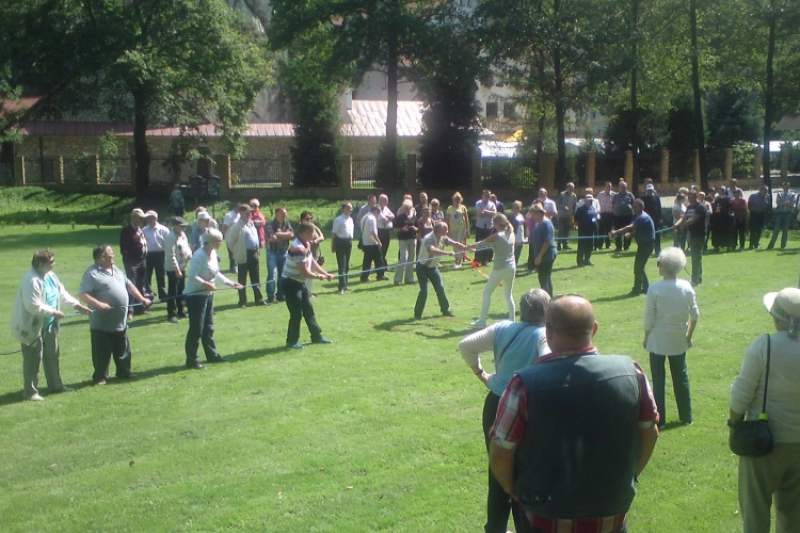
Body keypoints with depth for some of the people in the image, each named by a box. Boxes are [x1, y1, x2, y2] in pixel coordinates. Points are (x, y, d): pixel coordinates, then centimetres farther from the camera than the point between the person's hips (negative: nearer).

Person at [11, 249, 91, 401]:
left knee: (53, 355, 17)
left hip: (48, 325, 9)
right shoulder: (31, 280, -26)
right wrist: (54, 312, -21)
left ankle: (55, 385, 31)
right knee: (33, 359, -1)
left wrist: (77, 305, 0)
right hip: (32, 326, -9)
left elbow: (62, 293, 11)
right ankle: (30, 391, 11)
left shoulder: (50, 276, 4)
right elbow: (33, 306, -29)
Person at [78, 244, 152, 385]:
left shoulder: (116, 269, 13)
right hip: (102, 322, -7)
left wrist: (141, 298, 13)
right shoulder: (92, 273, -12)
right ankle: (100, 377, 12)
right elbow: (82, 294, -18)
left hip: (120, 321, 7)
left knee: (123, 350, 16)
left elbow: (129, 285, 21)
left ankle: (124, 372, 28)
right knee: (102, 352, 1)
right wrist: (98, 304, -29)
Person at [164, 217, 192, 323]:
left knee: (181, 290, 17)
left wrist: (189, 254, -2)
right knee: (172, 292, -3)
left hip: (182, 267, 9)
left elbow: (186, 247, 19)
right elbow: (171, 256, -22)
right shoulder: (171, 238, -19)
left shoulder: (183, 235, 8)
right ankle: (171, 314, 3)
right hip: (172, 269, -9)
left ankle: (180, 311, 29)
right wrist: (177, 269, -23)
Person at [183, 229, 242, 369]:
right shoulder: (199, 256, -22)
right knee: (196, 329, -4)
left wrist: (230, 283, 8)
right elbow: (192, 277, -25)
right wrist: (206, 283, -32)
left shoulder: (213, 254, 6)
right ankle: (192, 360, 4)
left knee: (208, 327, 18)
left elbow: (216, 273, 15)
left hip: (207, 294, 9)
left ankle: (212, 355, 29)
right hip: (195, 295, -9)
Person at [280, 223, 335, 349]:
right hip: (291, 283, -10)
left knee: (309, 310, 15)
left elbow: (312, 262, 12)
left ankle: (317, 336, 25)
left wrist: (325, 274, 1)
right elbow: (304, 271, -25)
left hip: (299, 283, 10)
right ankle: (292, 341, 9)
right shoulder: (298, 248, -26)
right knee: (297, 313, -4)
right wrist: (318, 277, -9)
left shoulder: (306, 244, 5)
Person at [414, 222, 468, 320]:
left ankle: (445, 310, 25)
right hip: (423, 267, -7)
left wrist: (467, 248, -22)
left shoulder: (443, 238, -6)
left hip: (433, 267, 7)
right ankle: (417, 314, 0)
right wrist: (447, 253, -56)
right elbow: (432, 250, -49)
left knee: (440, 288, 10)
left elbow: (455, 244, -6)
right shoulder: (428, 239, -30)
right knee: (424, 291, -13)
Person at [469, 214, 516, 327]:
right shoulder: (511, 234, 6)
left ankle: (482, 320, 4)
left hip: (500, 268, -7)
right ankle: (512, 319, 16)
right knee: (508, 294, 18)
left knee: (487, 292, 4)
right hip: (511, 267, 7)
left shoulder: (496, 236, -15)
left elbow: (482, 244, -7)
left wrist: (470, 246, 10)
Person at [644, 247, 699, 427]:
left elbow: (649, 316, -11)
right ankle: (686, 416, 24)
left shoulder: (655, 288, -17)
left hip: (658, 340, -3)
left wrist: (646, 337, 3)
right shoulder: (686, 287, -6)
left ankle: (659, 418, 10)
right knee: (681, 377, 16)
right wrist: (689, 335, 13)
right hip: (679, 340, 3)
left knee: (658, 379, 6)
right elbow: (694, 315, 0)